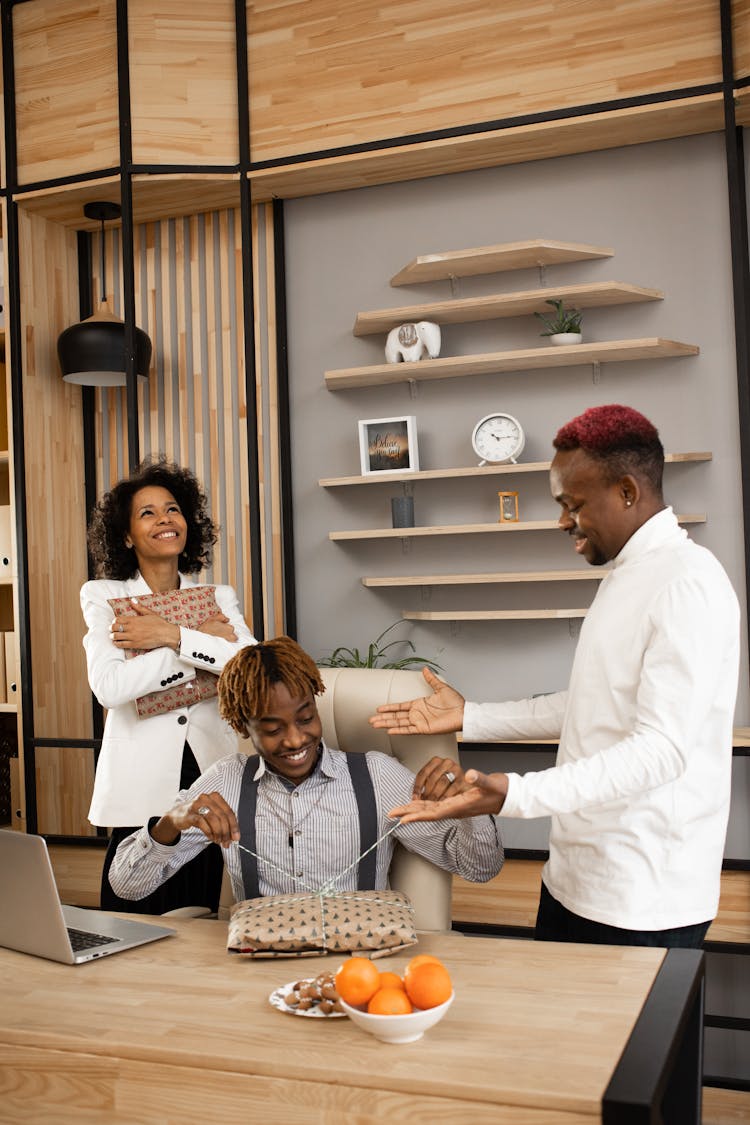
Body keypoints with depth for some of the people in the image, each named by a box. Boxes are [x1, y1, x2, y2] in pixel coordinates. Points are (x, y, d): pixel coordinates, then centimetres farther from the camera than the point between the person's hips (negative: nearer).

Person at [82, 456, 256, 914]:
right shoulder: (103, 596, 2)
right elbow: (109, 687, -15)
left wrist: (172, 636, -16)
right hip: (142, 785, -2)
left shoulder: (219, 597, 8)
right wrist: (205, 640, -12)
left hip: (208, 775, 2)